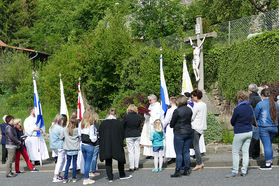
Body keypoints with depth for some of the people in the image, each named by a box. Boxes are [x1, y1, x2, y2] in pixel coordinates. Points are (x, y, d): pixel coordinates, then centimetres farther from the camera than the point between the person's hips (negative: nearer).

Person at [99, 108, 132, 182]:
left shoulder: (102, 124, -3)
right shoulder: (119, 123, -6)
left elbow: (100, 136, 3)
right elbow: (122, 135, 0)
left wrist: (102, 146, 15)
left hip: (106, 147, 1)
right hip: (117, 146, -1)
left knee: (108, 162, 9)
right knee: (120, 159, 17)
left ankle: (110, 178, 8)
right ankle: (122, 175, 26)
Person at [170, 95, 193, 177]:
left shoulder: (177, 111, -15)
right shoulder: (189, 110, 3)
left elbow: (172, 123, -7)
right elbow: (190, 120, 11)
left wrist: (171, 125, 14)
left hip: (179, 133, -6)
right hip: (189, 132, 6)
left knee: (179, 153, -1)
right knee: (186, 152, 12)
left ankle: (177, 171, 2)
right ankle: (187, 170, 15)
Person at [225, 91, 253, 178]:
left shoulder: (237, 109, -15)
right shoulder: (250, 107, 3)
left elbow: (232, 121, -4)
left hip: (240, 133, -6)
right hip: (249, 132, 6)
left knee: (235, 152, 3)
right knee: (245, 152, 9)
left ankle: (235, 171, 3)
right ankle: (244, 171, 12)